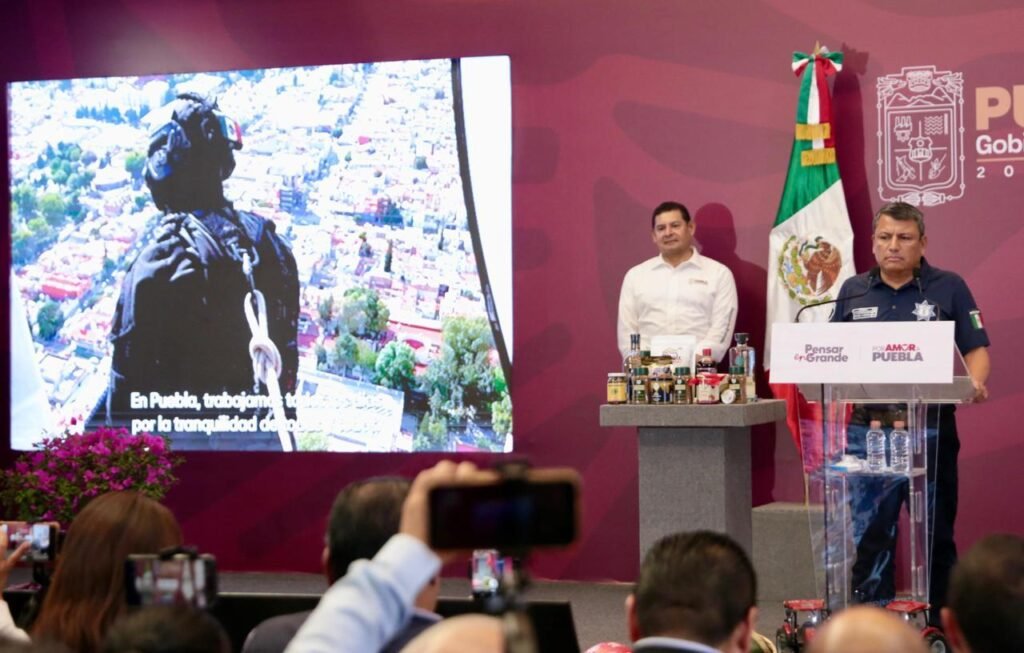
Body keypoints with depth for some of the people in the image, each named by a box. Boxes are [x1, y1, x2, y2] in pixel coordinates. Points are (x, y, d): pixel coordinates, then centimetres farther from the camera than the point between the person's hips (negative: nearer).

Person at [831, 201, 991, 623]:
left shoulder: (948, 288, 4)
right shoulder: (853, 291, 12)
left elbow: (976, 349, 2)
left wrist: (975, 382, -17)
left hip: (929, 429, -2)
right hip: (867, 427, 2)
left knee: (935, 532, 5)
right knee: (867, 533, 1)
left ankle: (939, 623, 15)